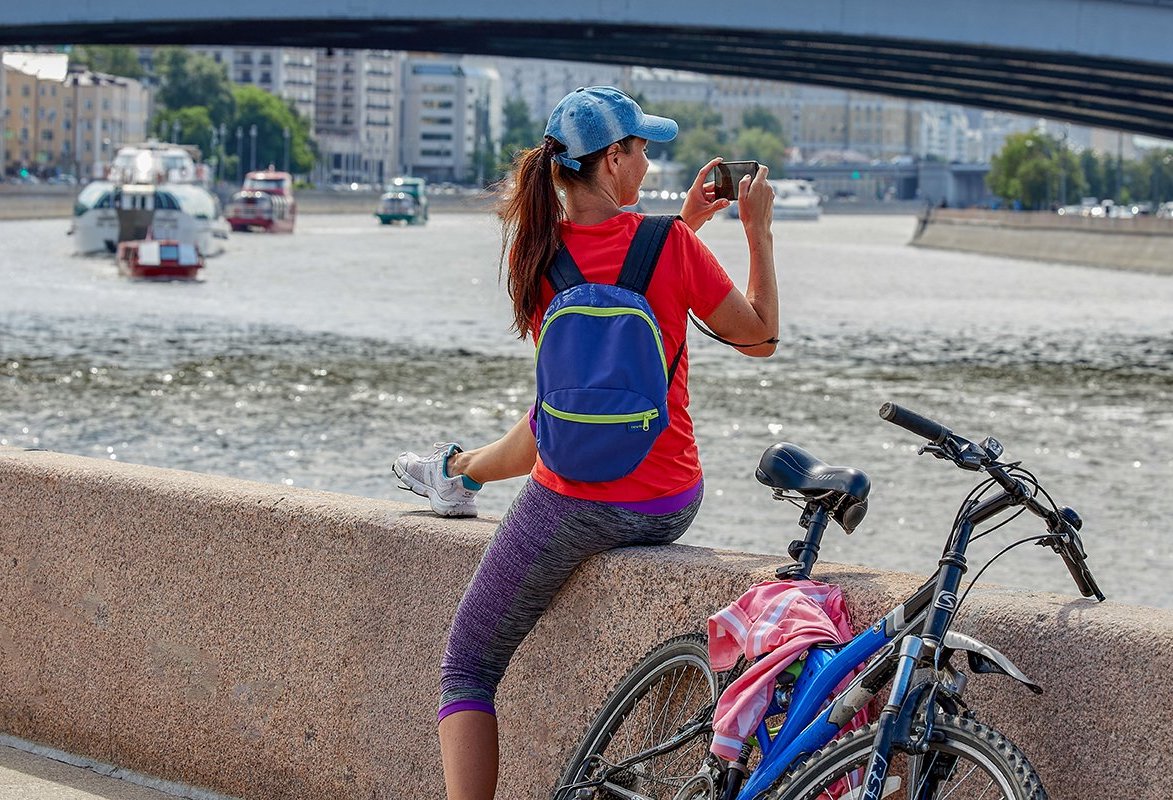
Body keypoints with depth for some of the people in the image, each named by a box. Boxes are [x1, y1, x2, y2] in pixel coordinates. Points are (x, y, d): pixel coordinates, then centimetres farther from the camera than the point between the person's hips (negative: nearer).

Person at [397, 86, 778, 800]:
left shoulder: (534, 250, -5)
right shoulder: (671, 245, -13)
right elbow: (761, 336, 0)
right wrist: (760, 233, 8)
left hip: (573, 508, -1)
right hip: (669, 509, 1)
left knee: (468, 668, 14)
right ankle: (462, 470, 63)